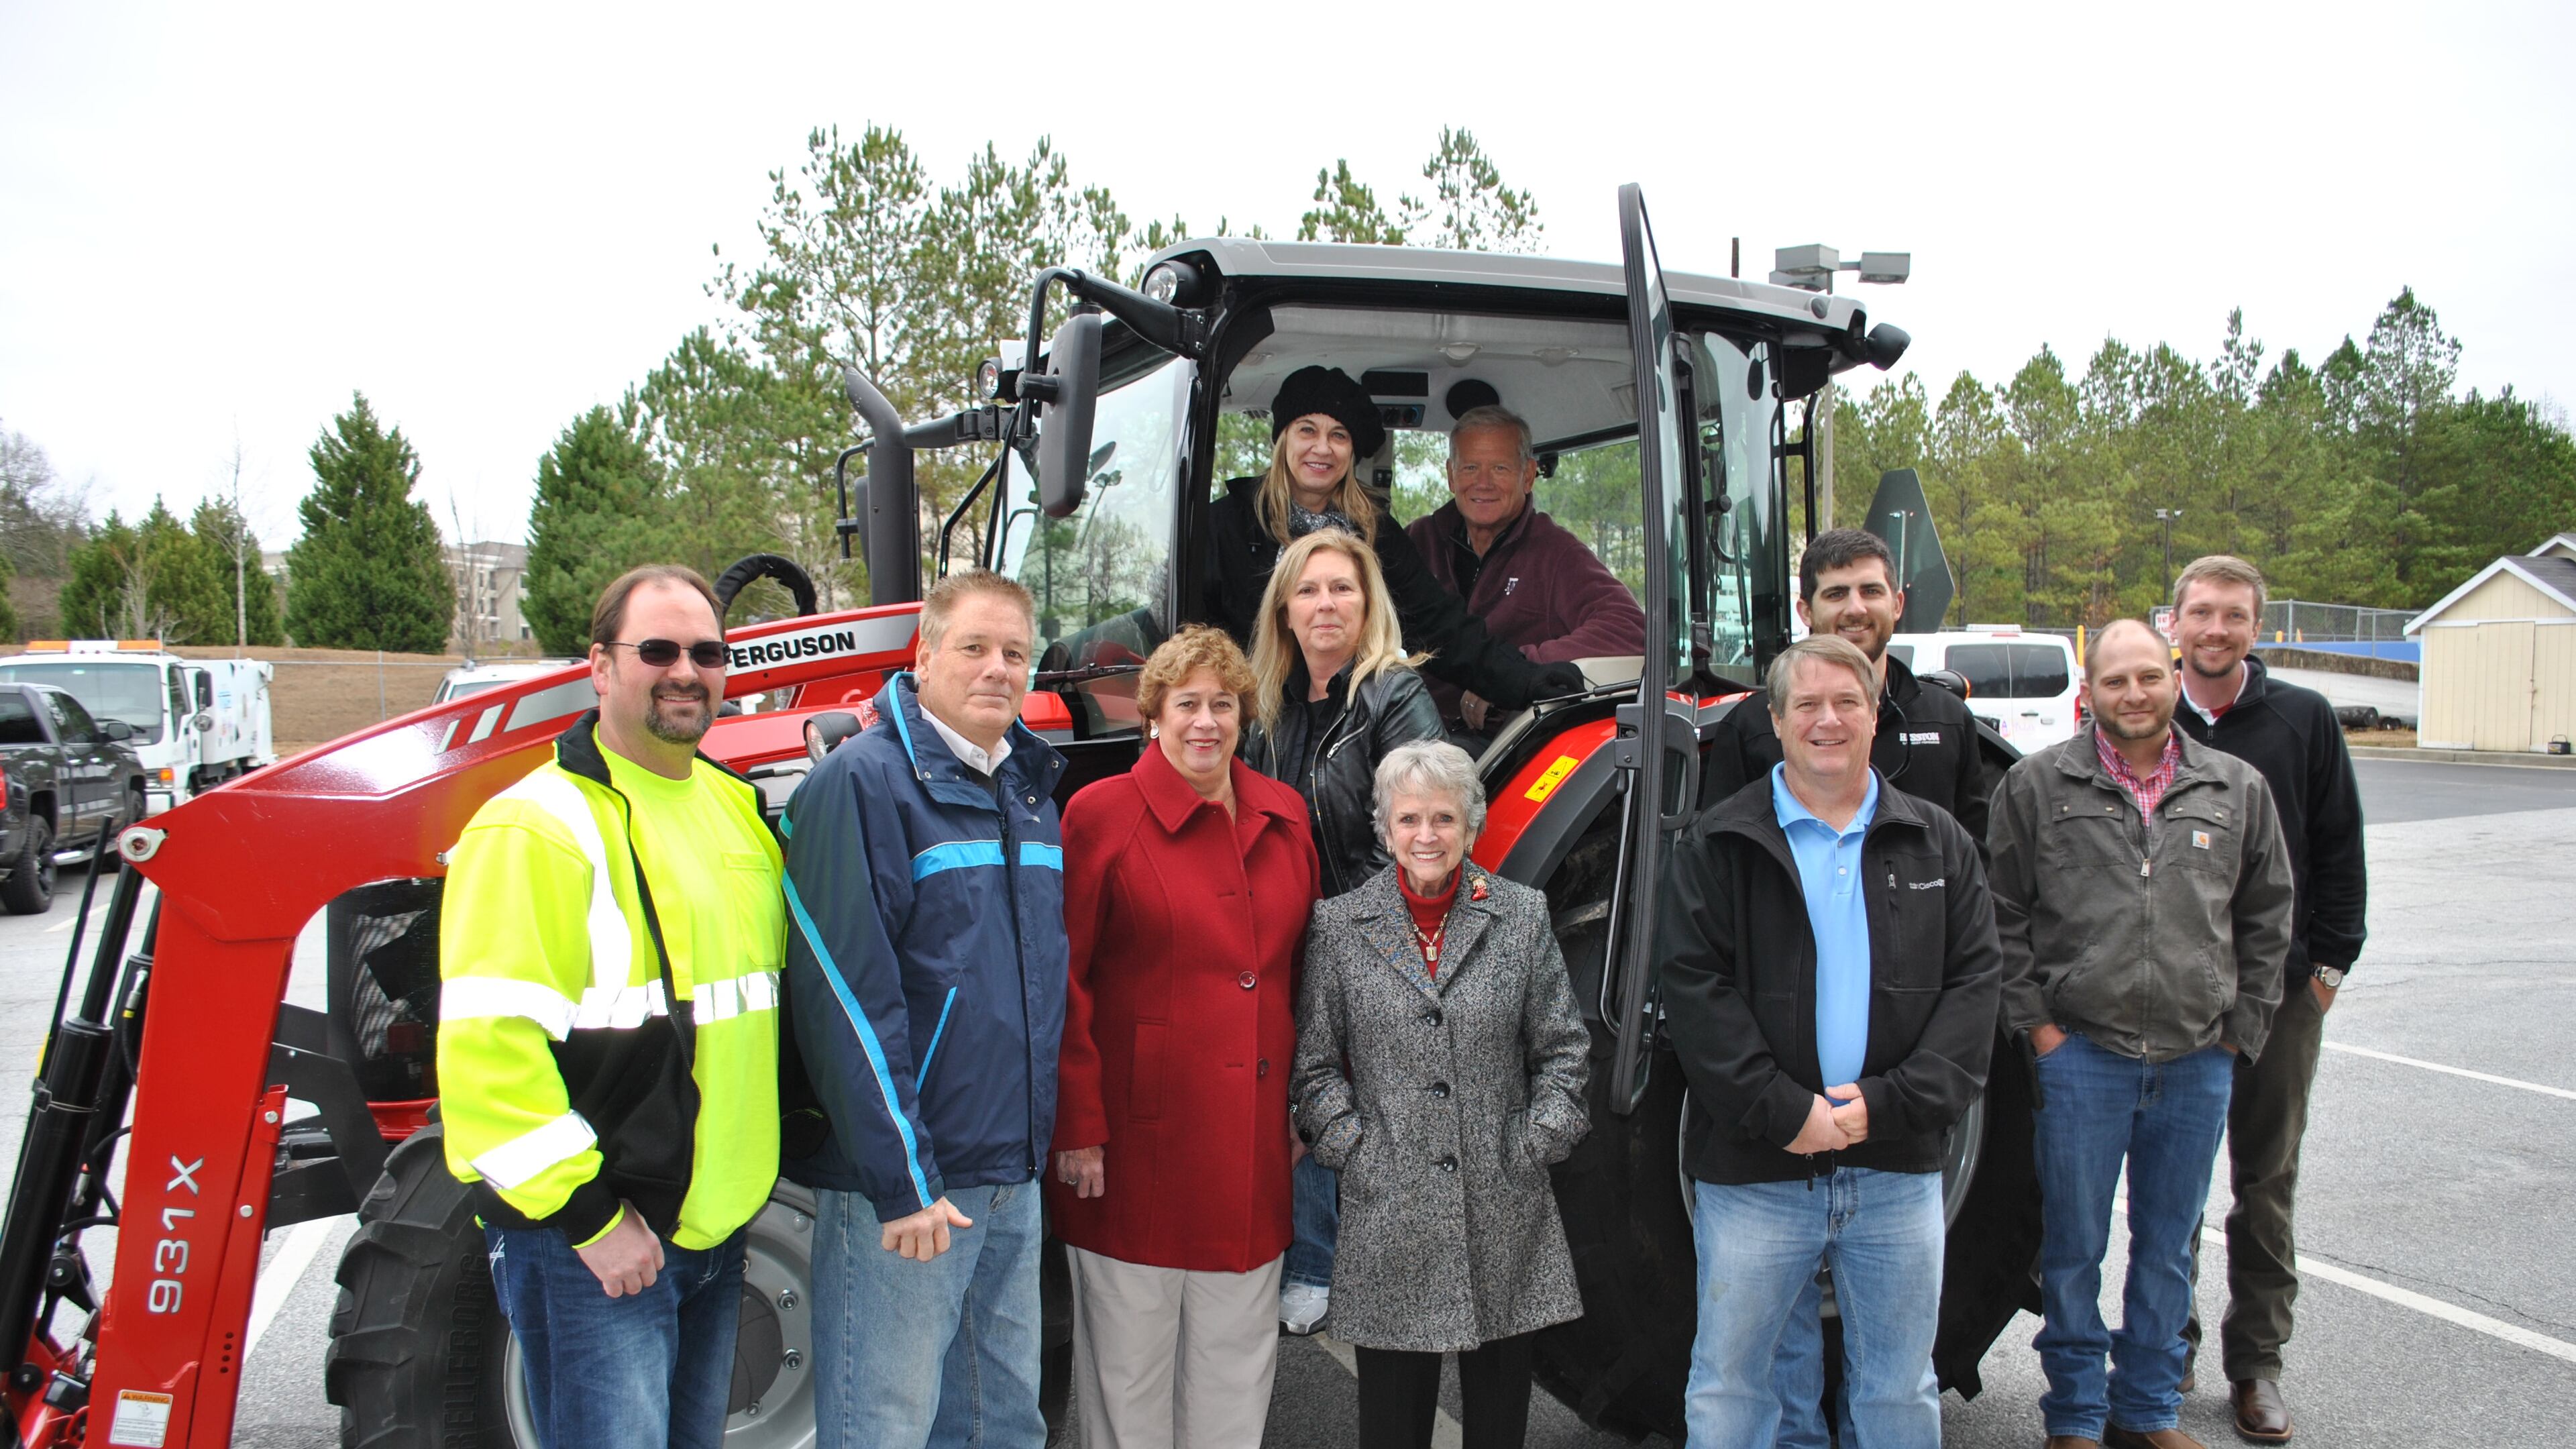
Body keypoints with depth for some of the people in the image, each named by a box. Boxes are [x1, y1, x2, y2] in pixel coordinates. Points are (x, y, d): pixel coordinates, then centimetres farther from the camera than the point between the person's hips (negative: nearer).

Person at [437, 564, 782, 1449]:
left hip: (715, 1229, 8)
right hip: (590, 1243, -7)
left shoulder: (734, 805, 11)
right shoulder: (538, 827, -14)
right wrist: (586, 1215, -19)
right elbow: (489, 1046, -20)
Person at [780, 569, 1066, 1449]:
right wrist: (902, 1180, -19)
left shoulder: (1029, 787, 12)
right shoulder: (864, 781, -12)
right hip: (903, 1187, -7)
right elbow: (848, 996, -17)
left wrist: (1039, 1145, 15)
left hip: (1015, 1180, 8)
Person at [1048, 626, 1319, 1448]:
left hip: (1254, 1141, 5)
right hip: (1141, 1139, -4)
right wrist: (1076, 1127, -12)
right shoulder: (1101, 815, -7)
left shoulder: (1283, 818, 8)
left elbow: (1302, 970, 13)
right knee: (1131, 1357, 8)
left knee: (1239, 1353, 15)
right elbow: (1062, 985, -8)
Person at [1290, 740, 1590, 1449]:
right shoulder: (1340, 927, 1)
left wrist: (1535, 1145, -1)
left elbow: (1562, 1047, 7)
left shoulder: (1522, 917, 4)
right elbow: (1314, 1064, 4)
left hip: (1506, 1212, 1)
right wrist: (1358, 1154, -5)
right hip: (1390, 1216, -1)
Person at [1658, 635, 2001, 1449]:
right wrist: (1783, 1111, -17)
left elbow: (1974, 981, 0)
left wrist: (1890, 1103, -12)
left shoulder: (1937, 845, 7)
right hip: (1754, 1171, -2)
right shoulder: (1719, 846, -1)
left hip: (1899, 1168, 2)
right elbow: (1694, 987, -8)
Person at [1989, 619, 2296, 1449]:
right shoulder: (2037, 786, -1)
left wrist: (2239, 1030, 7)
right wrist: (2035, 1023, -4)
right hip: (2080, 1054, -2)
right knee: (2074, 1247, 6)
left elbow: (2266, 920, 13)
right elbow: (2002, 918, 1)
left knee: (2169, 1248, 14)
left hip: (2198, 1062, 3)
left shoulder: (2238, 791, 7)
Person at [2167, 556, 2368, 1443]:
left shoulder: (2305, 721, 1)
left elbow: (2340, 852, 4)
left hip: (2280, 990, 0)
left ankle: (2256, 1362, 20)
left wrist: (2328, 963, 0)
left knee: (2267, 1180, 8)